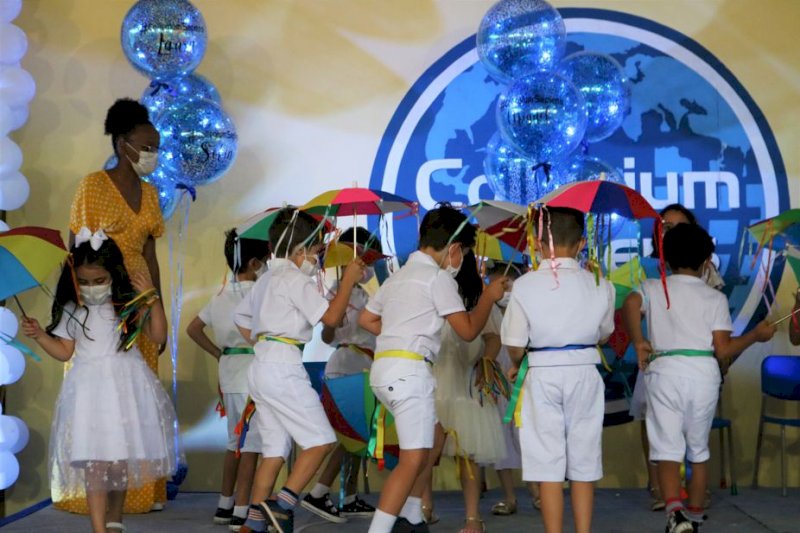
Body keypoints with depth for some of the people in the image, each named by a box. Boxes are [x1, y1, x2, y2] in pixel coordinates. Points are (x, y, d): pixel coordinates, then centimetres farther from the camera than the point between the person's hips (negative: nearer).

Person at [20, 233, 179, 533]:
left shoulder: (130, 305, 0)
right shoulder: (72, 311, 5)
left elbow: (158, 336, -5)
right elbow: (64, 351, 10)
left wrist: (152, 299, -13)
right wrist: (40, 336, -4)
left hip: (126, 387, 0)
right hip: (90, 390, 0)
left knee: (122, 458, 7)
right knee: (93, 460, -11)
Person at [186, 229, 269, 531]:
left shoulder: (221, 296, 12)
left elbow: (193, 329, 17)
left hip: (229, 372, 8)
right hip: (252, 372, -8)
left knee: (235, 440, 17)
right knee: (252, 443, -4)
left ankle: (225, 506, 24)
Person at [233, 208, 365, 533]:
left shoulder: (266, 280, 20)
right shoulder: (297, 280, -10)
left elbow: (241, 318, 28)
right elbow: (331, 317, -14)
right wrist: (348, 280, -6)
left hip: (261, 368, 10)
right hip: (284, 367, -10)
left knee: (275, 448, 11)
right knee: (321, 439, -7)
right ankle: (284, 503, -14)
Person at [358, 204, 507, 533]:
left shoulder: (399, 276, 19)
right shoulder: (438, 277, -6)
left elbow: (366, 319, 24)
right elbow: (468, 330, -5)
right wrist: (489, 297, 9)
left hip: (383, 369, 9)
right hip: (409, 370, -9)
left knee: (429, 439, 22)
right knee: (412, 459, -10)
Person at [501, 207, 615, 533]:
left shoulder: (525, 286, -10)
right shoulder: (599, 286, -3)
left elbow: (515, 345, -5)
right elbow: (603, 335, 10)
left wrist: (516, 367, 16)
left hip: (542, 375, -2)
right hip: (584, 374, 2)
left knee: (548, 463, 3)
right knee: (583, 462, 11)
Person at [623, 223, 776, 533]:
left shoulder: (653, 289, 9)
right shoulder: (715, 298, 9)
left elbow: (630, 305, -14)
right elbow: (723, 350, 1)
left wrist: (638, 342, -4)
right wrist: (756, 335, 15)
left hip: (665, 371, -1)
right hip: (704, 373, 1)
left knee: (667, 448, -3)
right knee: (699, 449, 16)